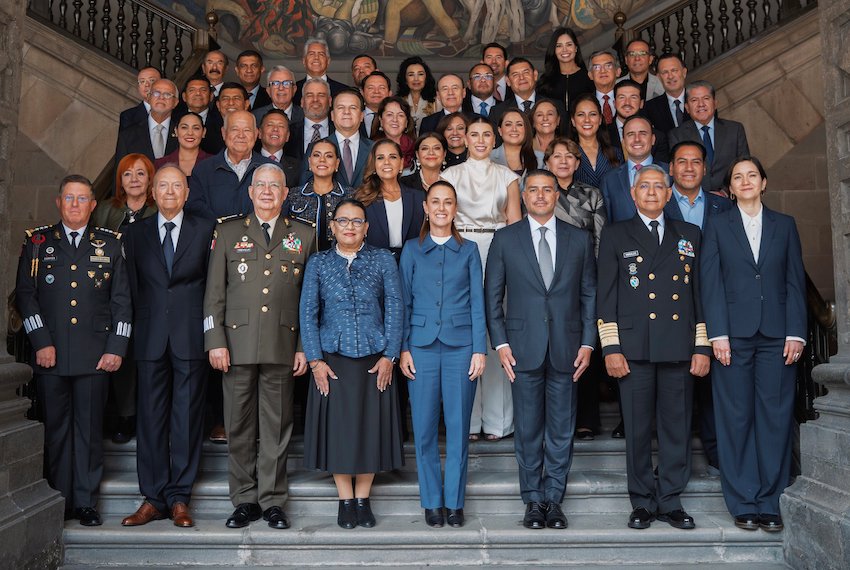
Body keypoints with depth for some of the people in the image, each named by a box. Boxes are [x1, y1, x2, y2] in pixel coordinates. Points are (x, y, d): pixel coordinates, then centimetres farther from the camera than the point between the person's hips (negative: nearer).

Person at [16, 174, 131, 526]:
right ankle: (57, 502, 17)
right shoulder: (37, 241, 10)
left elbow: (121, 300, 7)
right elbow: (25, 294, 4)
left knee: (89, 429, 4)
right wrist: (41, 342, -5)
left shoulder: (110, 244, 10)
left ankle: (86, 502, 13)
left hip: (95, 355, 0)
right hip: (51, 354, 0)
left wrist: (116, 348, -1)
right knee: (55, 428, 6)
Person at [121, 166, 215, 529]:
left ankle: (179, 497, 11)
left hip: (191, 336, -2)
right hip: (151, 338, 2)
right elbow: (133, 287, 10)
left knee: (187, 417, 2)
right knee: (151, 417, 4)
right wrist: (138, 328, 3)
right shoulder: (136, 233, 11)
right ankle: (153, 498, 13)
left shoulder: (205, 230, 6)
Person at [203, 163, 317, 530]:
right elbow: (214, 292, 6)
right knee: (239, 426, 5)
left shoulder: (303, 236, 10)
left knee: (277, 425, 4)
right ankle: (244, 500, 18)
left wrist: (304, 347, 3)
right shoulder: (228, 232, 10)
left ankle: (272, 501, 15)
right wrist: (215, 341, -3)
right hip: (238, 343, 0)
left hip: (283, 345, 0)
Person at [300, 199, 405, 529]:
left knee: (371, 426, 4)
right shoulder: (318, 263, 6)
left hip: (374, 359, 0)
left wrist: (389, 355, -6)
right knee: (337, 427, 3)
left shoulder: (383, 261, 4)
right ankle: (345, 500, 18)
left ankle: (363, 499, 19)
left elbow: (395, 308, 0)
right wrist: (315, 360, -5)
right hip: (333, 359, 0)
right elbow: (308, 313, 3)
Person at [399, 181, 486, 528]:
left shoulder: (469, 250, 9)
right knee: (424, 427, 2)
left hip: (460, 346, 0)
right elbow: (404, 302, 7)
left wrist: (479, 350, -1)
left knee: (458, 426, 1)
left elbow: (477, 303, 6)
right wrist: (403, 349, -1)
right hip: (422, 346, 0)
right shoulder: (412, 250, 9)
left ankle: (455, 501, 14)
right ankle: (431, 500, 15)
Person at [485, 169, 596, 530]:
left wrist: (587, 342, 0)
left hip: (567, 347, 1)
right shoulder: (505, 239, 5)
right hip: (523, 347, -1)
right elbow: (492, 295, 4)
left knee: (562, 429, 7)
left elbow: (589, 294, 8)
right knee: (528, 429, 6)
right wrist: (500, 343, -4)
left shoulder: (580, 239, 8)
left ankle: (554, 499, 20)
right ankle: (533, 500, 19)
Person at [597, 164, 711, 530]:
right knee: (638, 429, 3)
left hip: (679, 349, 2)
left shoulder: (689, 235, 15)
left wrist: (702, 347, 4)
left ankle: (670, 501, 18)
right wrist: (611, 348, -5)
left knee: (677, 428, 6)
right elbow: (606, 296, 3)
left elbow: (700, 292, 12)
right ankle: (642, 503, 15)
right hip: (635, 348, -2)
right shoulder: (615, 235, 9)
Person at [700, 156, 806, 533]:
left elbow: (795, 282, 8)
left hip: (777, 335, 1)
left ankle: (769, 503, 9)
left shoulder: (784, 225, 14)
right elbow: (711, 282, 1)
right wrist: (718, 333, -8)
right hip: (734, 334, -1)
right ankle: (743, 503, 8)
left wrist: (796, 332, -3)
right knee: (737, 418, 1)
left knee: (775, 417, 0)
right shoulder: (717, 226, 10)